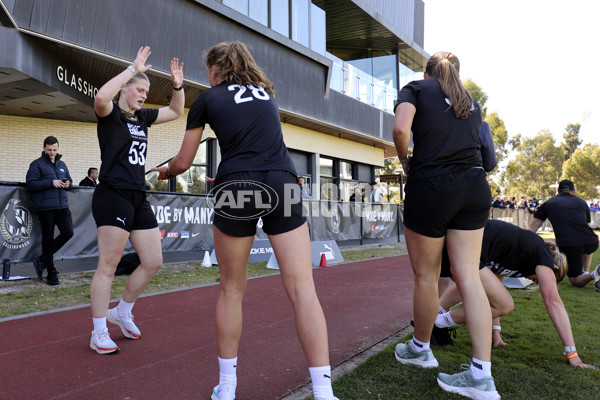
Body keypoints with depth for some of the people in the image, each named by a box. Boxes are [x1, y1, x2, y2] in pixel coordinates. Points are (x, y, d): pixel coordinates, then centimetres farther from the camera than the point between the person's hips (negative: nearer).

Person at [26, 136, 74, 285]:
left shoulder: (62, 164, 19)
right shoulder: (37, 164, 1)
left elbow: (69, 180, 28)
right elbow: (30, 184, -9)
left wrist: (67, 184, 4)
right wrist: (51, 183, -16)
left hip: (62, 205, 5)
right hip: (45, 207, -5)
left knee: (68, 232, -5)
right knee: (48, 238, 3)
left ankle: (43, 260, 10)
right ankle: (51, 272, 12)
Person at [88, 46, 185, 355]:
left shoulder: (142, 117, 17)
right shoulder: (111, 114, -3)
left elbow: (176, 111, 27)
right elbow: (101, 98, -28)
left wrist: (178, 85, 11)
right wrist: (133, 68, -21)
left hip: (138, 199, 8)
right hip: (113, 196, -8)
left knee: (153, 261, 8)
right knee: (108, 265, -4)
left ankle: (122, 313, 27)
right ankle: (98, 334, 7)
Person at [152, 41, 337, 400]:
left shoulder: (207, 99, 12)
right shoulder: (267, 92, 24)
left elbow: (183, 162, 16)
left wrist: (165, 173, 38)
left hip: (237, 191, -2)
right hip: (282, 185, 2)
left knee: (232, 290, 13)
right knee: (303, 288, -2)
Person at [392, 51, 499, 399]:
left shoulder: (416, 89, 6)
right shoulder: (472, 102, 22)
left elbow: (401, 128, -13)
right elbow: (473, 143, 15)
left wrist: (405, 161, 4)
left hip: (431, 187, -5)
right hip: (475, 187, 5)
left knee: (426, 276, 9)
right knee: (468, 276, 2)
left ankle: (420, 348, 28)